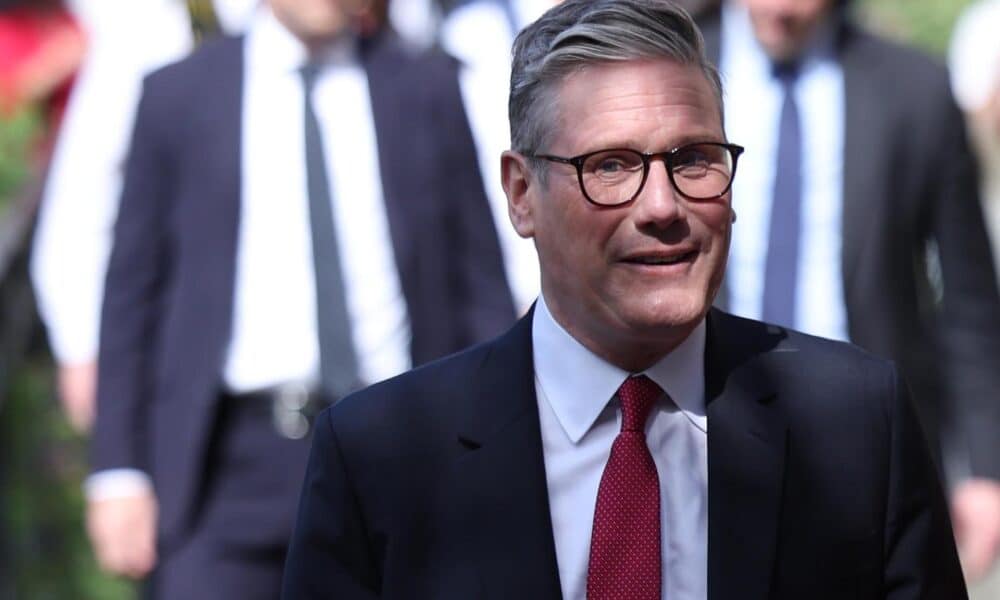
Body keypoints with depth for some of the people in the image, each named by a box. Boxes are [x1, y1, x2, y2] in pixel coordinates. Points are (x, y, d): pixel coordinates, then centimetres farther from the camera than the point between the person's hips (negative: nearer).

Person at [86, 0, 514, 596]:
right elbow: (132, 296, 7)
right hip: (237, 463, -1)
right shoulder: (178, 97, 7)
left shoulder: (429, 89, 9)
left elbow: (481, 286, 8)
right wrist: (119, 473, 1)